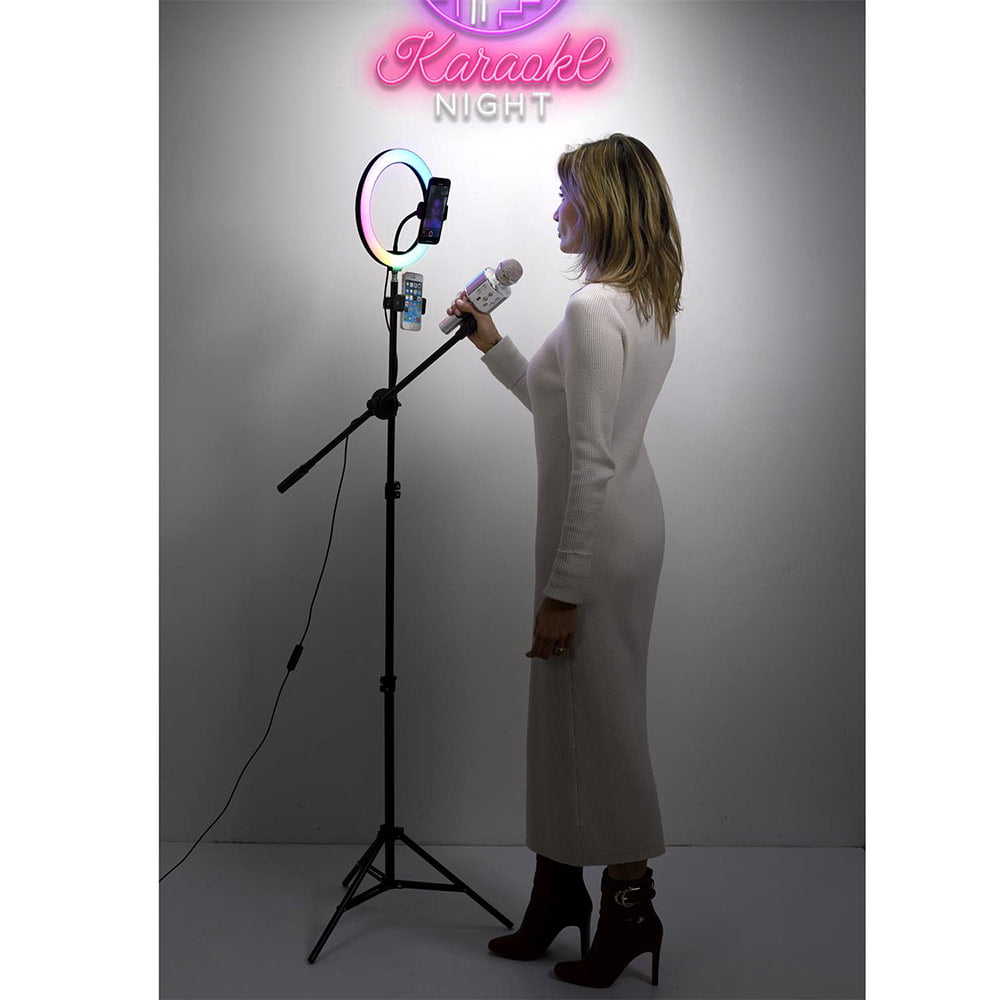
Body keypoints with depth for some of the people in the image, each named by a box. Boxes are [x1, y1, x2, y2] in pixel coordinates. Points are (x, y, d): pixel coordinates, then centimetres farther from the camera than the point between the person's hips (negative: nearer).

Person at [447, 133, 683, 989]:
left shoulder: (593, 309, -20)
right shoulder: (652, 303, 11)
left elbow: (591, 462, -24)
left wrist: (562, 589, -20)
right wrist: (492, 344, 14)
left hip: (599, 533, -10)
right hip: (632, 519, 10)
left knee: (599, 716, 4)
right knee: (571, 708, 18)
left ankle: (630, 902, 22)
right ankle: (561, 889, 33)